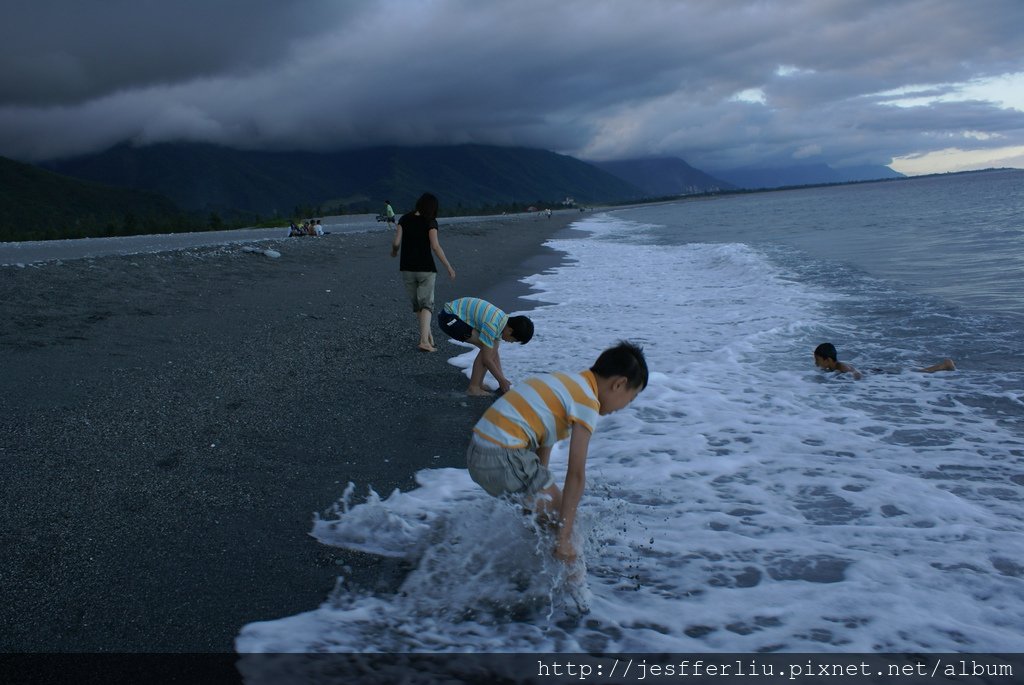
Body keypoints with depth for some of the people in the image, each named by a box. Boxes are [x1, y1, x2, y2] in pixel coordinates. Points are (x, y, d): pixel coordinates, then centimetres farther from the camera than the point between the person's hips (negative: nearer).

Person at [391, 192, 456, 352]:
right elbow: (435, 247, -16)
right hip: (426, 268, -3)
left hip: (407, 269, 3)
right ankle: (424, 340, -16)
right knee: (426, 304, -1)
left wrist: (394, 251, 17)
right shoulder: (430, 222, -7)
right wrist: (449, 267, -10)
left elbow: (396, 242, -6)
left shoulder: (405, 219, 1)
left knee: (416, 304, 17)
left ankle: (428, 335, 27)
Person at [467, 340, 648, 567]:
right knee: (563, 516, 2)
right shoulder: (588, 401, -10)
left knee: (549, 508, 24)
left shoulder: (568, 383, 17)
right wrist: (564, 538, -11)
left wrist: (540, 493, 26)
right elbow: (576, 475, -13)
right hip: (503, 456, -9)